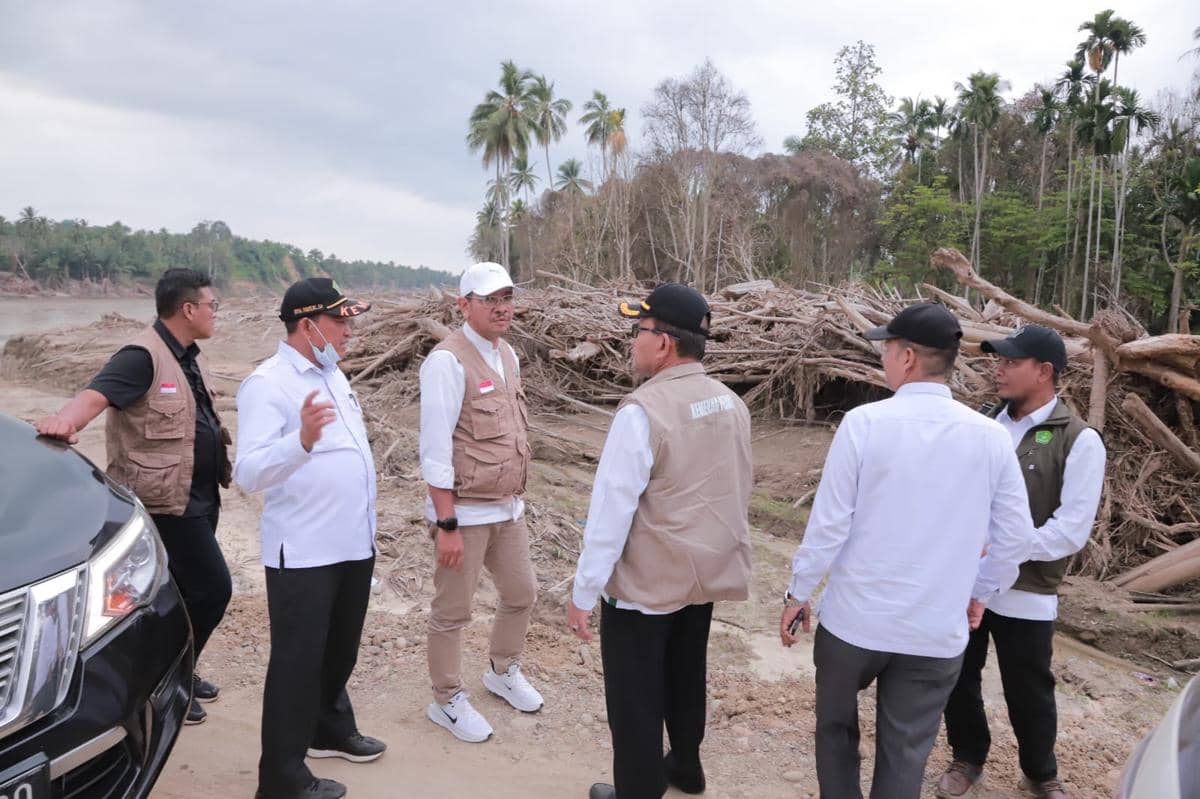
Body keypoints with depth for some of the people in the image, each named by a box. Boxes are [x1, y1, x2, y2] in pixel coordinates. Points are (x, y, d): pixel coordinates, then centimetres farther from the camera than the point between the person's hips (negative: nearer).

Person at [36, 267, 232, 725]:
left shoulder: (188, 356, 12)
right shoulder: (143, 356, -18)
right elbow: (96, 394, -33)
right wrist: (66, 421, -52)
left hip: (199, 496, 10)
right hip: (167, 501, -9)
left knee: (187, 590, 19)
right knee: (212, 589, -7)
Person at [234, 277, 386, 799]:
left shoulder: (332, 375, 10)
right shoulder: (268, 384, -16)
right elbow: (249, 473, -26)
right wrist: (302, 439, -43)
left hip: (354, 543, 8)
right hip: (303, 553, -8)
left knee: (339, 652, 23)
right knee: (296, 661, 4)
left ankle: (331, 729, 43)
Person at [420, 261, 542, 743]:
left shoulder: (507, 354, 7)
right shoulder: (448, 361, -17)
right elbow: (435, 449, -19)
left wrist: (515, 497, 16)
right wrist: (447, 524, -19)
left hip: (508, 508, 8)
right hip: (465, 513, -8)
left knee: (521, 594, 21)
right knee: (452, 612, 8)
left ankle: (502, 672, 45)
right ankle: (446, 701, 28)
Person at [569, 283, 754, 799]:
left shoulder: (643, 411, -23)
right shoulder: (731, 404, 1)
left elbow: (612, 509, -22)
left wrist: (583, 592, -13)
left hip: (644, 583, -8)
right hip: (705, 573, 8)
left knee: (635, 699, 9)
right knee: (686, 676, 27)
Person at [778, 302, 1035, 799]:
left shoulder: (864, 423, -14)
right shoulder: (990, 437, -5)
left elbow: (829, 524, -12)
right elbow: (1014, 537, 3)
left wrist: (798, 593, 2)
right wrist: (979, 593, 20)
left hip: (854, 619, -2)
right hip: (937, 631, 2)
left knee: (836, 728, 22)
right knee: (905, 755, 14)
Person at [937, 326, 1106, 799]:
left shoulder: (1078, 440, -10)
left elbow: (1072, 529, -14)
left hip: (1025, 594, -4)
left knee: (1029, 694, 13)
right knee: (958, 679, 16)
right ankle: (968, 759, 40)